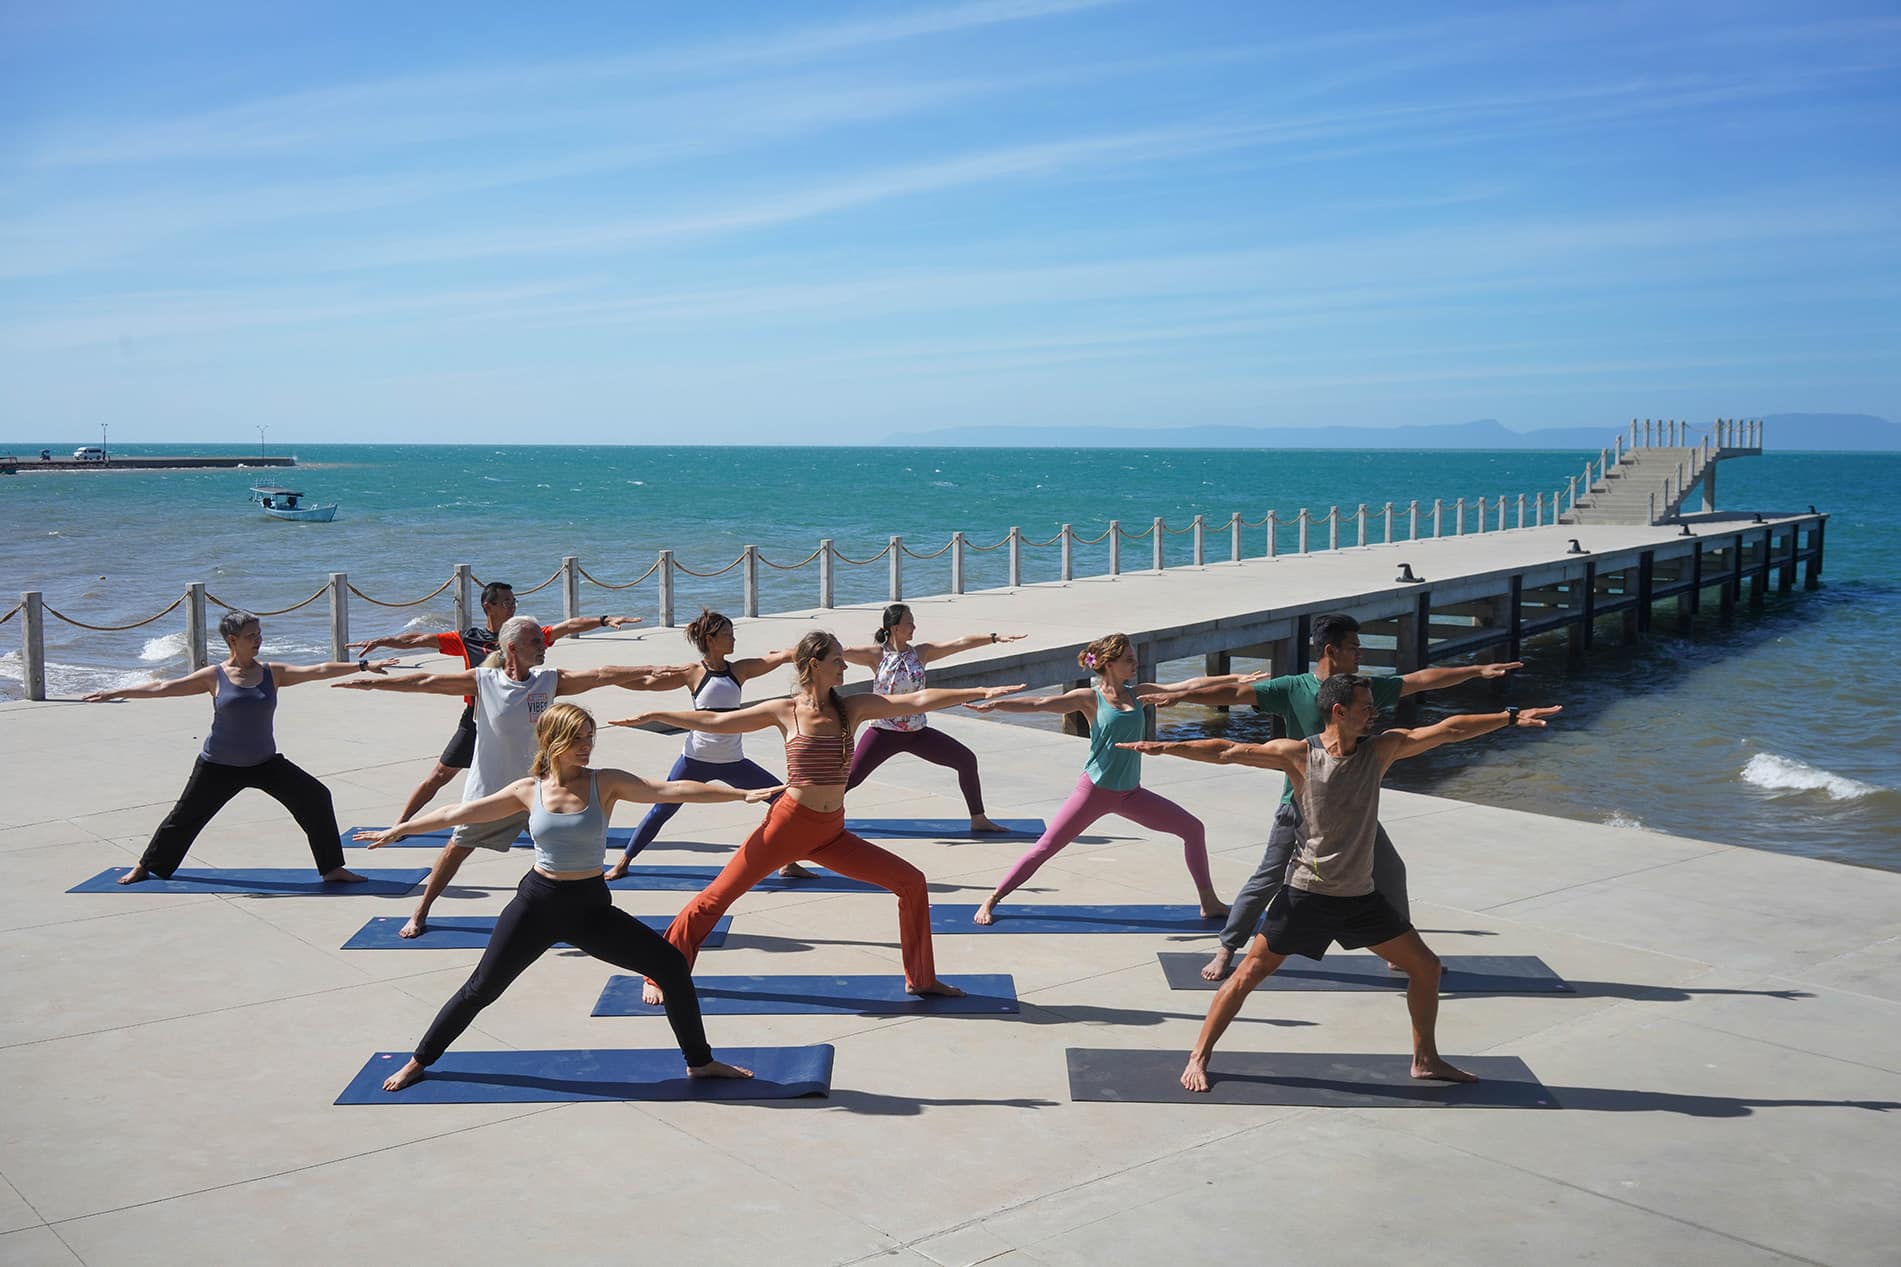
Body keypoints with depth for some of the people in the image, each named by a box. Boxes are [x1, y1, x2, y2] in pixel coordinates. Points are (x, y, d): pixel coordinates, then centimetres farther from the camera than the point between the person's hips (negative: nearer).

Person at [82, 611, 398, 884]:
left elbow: (319, 670, -10)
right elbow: (162, 688, -4)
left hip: (265, 763, 1)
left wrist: (362, 665, -18)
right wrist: (115, 693, -5)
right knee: (185, 816, 10)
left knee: (316, 797, -11)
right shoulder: (214, 676, -7)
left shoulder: (273, 673, -4)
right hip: (218, 766, -1)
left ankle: (332, 868, -2)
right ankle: (147, 866, 35)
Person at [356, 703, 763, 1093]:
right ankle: (419, 1061, 31)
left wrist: (741, 793, -23)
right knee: (481, 989, 6)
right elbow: (460, 813, 6)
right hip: (536, 903, 0)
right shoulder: (529, 790, -3)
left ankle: (699, 1061, 9)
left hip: (591, 907, 0)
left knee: (672, 965, -8)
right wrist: (397, 831, 11)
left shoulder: (605, 783, -7)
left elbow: (669, 790, -15)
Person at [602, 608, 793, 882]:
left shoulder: (740, 669, 2)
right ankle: (623, 862, 20)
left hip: (732, 762, 3)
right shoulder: (691, 673, -5)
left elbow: (783, 655, -4)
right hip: (695, 759, -3)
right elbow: (645, 682, -4)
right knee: (661, 810, 1)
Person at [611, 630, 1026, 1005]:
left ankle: (921, 979, 14)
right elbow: (714, 722, 2)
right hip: (787, 824, -4)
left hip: (831, 834, 4)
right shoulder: (784, 711, -4)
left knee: (911, 882, 0)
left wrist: (979, 692, -9)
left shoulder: (853, 708, 3)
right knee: (717, 897, -2)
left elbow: (917, 701, -3)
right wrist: (652, 716, 2)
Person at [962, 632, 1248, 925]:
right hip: (1094, 791, -5)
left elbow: (1188, 686, 5)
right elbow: (1038, 704, -19)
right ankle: (991, 901, 5)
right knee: (1045, 848, -7)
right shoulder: (1089, 698, -9)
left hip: (1131, 794, 5)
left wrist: (1236, 678, 3)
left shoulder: (1138, 693, 5)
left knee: (1193, 828, 5)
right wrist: (996, 704, -33)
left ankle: (1209, 902, 18)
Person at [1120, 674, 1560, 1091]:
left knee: (1425, 967, 9)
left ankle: (1426, 1060, 27)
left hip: (1359, 896, 5)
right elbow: (1228, 752, -15)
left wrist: (1511, 717, -3)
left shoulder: (1380, 750, -1)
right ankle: (1199, 1057, 10)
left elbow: (1449, 730, -1)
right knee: (1250, 973, -3)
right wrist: (1165, 747, -24)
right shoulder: (1297, 754, -12)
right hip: (1307, 895, -5)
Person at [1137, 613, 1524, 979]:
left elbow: (1421, 679, 5)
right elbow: (1237, 692, -19)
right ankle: (1225, 950, 12)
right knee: (1268, 880, -1)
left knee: (1390, 873, 11)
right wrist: (1179, 695, -29)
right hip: (1301, 808, -5)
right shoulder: (1293, 689, -13)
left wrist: (1477, 670, 4)